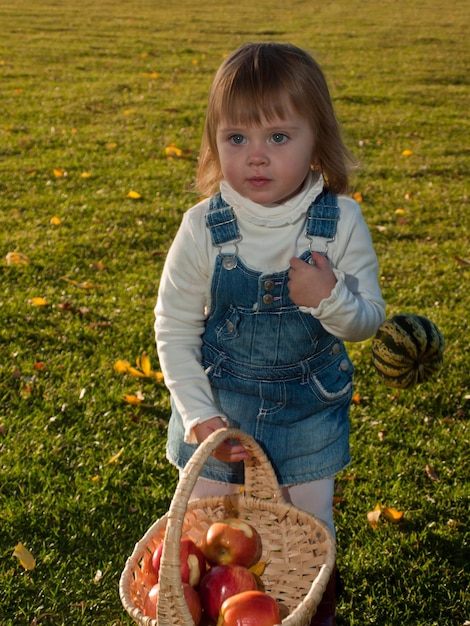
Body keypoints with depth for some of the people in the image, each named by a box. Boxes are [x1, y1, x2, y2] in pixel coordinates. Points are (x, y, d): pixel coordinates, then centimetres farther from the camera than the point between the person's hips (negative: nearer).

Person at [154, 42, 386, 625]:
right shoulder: (203, 228, -17)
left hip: (310, 414, 0)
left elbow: (369, 319, -7)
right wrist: (197, 415, -15)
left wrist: (331, 298, -29)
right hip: (219, 408, 0)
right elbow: (174, 329, -8)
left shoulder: (340, 221, -15)